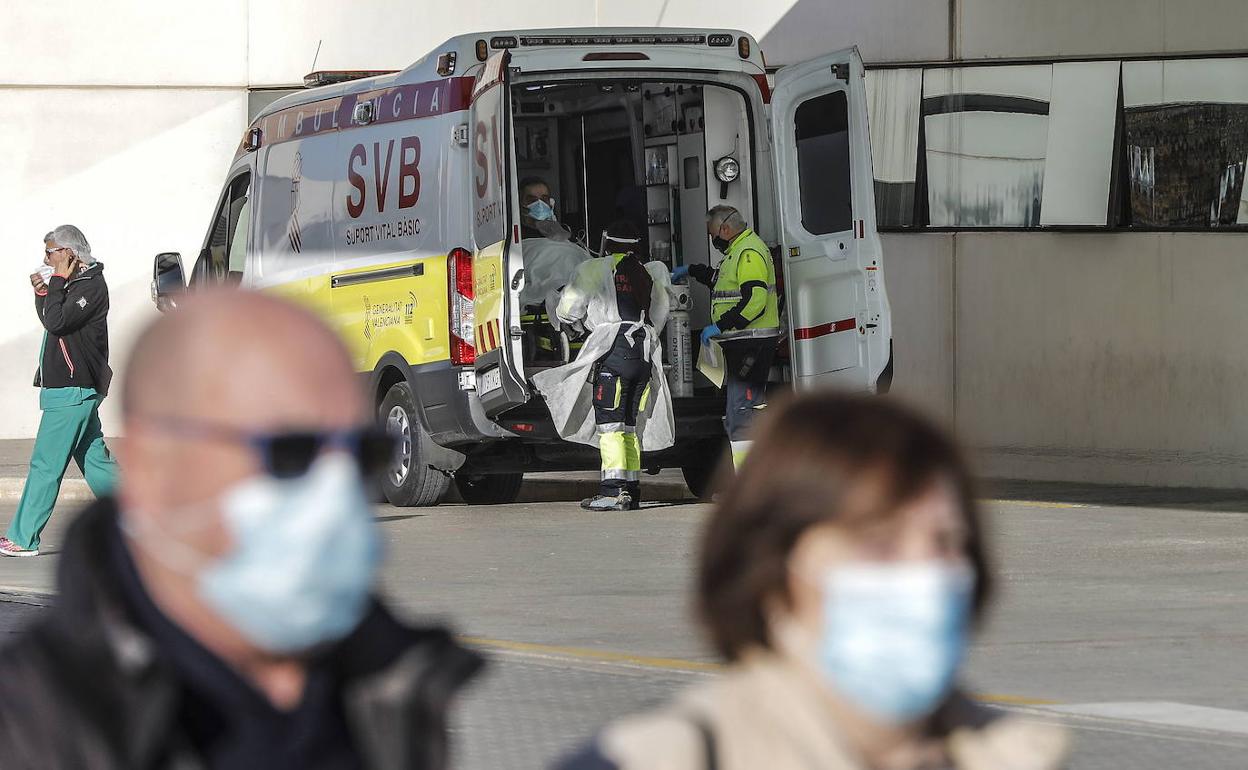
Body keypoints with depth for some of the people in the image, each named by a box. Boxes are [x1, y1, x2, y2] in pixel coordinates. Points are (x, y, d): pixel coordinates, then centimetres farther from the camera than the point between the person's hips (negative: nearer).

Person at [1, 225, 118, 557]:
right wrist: (43, 293, 8)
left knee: (45, 464, -7)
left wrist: (58, 281, -14)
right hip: (78, 390, 11)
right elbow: (54, 323, 24)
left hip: (71, 391, -11)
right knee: (95, 461, 11)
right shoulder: (76, 284, 17)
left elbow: (57, 323, -23)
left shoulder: (91, 286, -14)